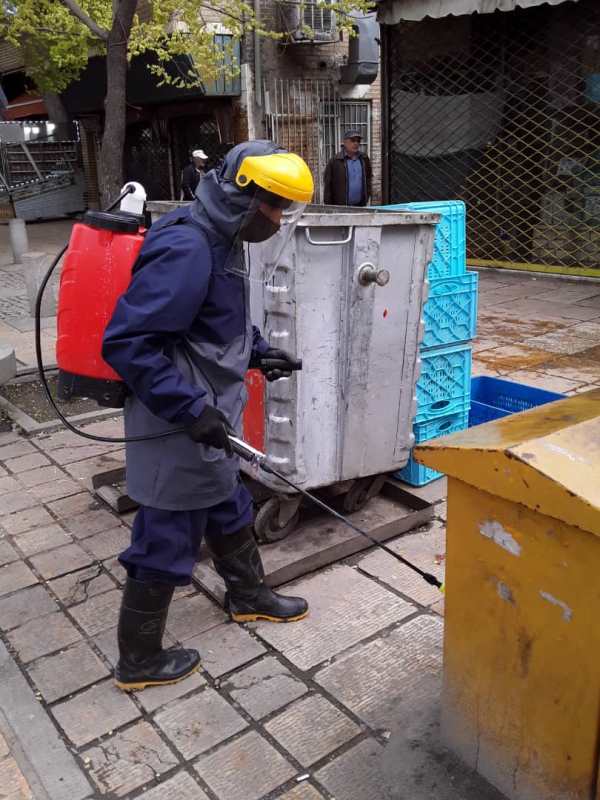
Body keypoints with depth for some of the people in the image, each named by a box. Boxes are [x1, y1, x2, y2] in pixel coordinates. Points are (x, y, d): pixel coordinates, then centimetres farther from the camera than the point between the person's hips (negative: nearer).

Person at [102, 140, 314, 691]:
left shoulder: (217, 239, 7)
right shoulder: (186, 249, -26)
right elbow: (126, 343, -28)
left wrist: (260, 351, 10)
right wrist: (191, 409, -28)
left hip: (203, 416, 10)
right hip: (179, 427, -10)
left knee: (229, 510, 26)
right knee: (168, 540, 5)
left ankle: (249, 596, 49)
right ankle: (139, 661, 24)